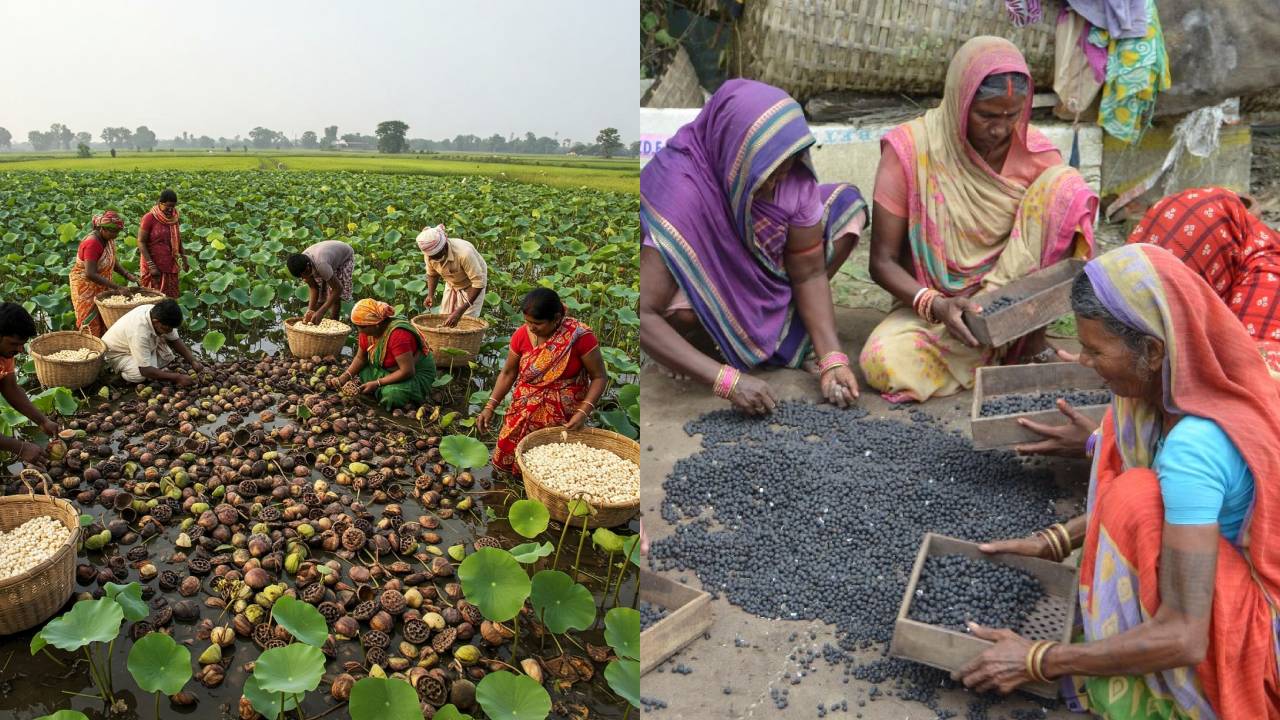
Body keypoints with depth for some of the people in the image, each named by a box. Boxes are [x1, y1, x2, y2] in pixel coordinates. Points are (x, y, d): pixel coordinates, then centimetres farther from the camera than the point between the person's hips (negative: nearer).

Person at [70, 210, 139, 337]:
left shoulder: (108, 239, -2)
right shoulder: (92, 243, -26)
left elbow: (112, 261, 11)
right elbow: (90, 274, -31)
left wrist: (127, 274, -6)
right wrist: (116, 287, -32)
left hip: (101, 288, 7)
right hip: (86, 287, -7)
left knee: (104, 321, 9)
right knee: (90, 324, 1)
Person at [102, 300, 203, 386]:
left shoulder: (157, 314, -21)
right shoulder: (140, 332, -41)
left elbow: (175, 340, -4)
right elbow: (145, 370, -38)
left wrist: (193, 361, -14)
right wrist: (177, 378, -36)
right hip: (116, 353, -6)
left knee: (167, 355, -16)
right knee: (140, 375, -31)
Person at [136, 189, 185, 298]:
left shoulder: (174, 218, 6)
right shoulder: (149, 218, -11)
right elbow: (141, 242, -12)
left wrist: (183, 258, 10)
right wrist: (151, 266, -17)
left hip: (170, 266, 5)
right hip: (154, 266, -5)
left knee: (170, 297, 8)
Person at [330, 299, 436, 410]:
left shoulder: (398, 335, -33)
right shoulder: (368, 331, -8)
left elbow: (407, 371, -32)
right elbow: (360, 358, 6)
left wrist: (376, 383, -27)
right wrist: (344, 377, -9)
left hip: (416, 374, -8)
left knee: (392, 394, -32)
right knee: (361, 371, -6)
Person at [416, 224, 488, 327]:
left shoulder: (464, 253, -40)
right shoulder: (429, 254, -21)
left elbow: (479, 283, -36)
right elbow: (432, 274, 3)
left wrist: (460, 311, -39)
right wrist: (430, 295, -15)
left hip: (471, 286, -5)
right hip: (451, 285, 6)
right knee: (444, 319, 4)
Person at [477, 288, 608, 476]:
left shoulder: (580, 336, -20)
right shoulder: (522, 335, -8)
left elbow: (599, 377, -13)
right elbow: (508, 373, 4)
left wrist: (584, 412, -23)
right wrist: (490, 407, -4)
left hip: (563, 419, -4)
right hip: (524, 413, 4)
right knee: (507, 459, 9)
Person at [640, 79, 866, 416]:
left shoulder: (793, 176, -21)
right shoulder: (679, 194, -36)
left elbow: (809, 272, -13)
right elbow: (643, 315, -39)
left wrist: (832, 359, -25)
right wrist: (727, 380, -43)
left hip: (757, 283, 6)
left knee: (846, 203, -10)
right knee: (682, 309, -41)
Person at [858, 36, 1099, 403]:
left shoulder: (1037, 153, -6)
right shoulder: (909, 149, -13)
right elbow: (882, 262, -13)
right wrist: (935, 306, -31)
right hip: (931, 302, -1)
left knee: (1066, 185, -18)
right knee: (884, 363, -33)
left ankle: (1033, 338, -10)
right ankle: (1004, 352, -6)